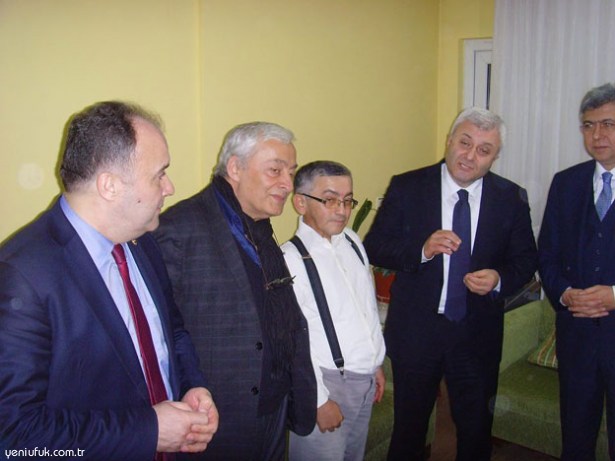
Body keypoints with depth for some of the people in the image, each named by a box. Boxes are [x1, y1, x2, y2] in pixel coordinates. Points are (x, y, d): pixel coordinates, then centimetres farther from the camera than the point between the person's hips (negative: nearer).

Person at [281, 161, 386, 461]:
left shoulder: (353, 242, 5)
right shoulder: (290, 259, -18)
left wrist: (376, 365, 16)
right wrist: (320, 400, -14)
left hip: (366, 380, 7)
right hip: (325, 381, -7)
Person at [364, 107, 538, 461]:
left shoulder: (511, 198, -2)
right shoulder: (406, 187, -7)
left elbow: (526, 259, 4)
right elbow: (374, 246, -8)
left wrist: (499, 279, -17)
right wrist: (422, 249, -24)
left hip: (478, 335, 2)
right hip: (415, 330, -1)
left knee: (477, 430, 19)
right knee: (409, 426, 17)